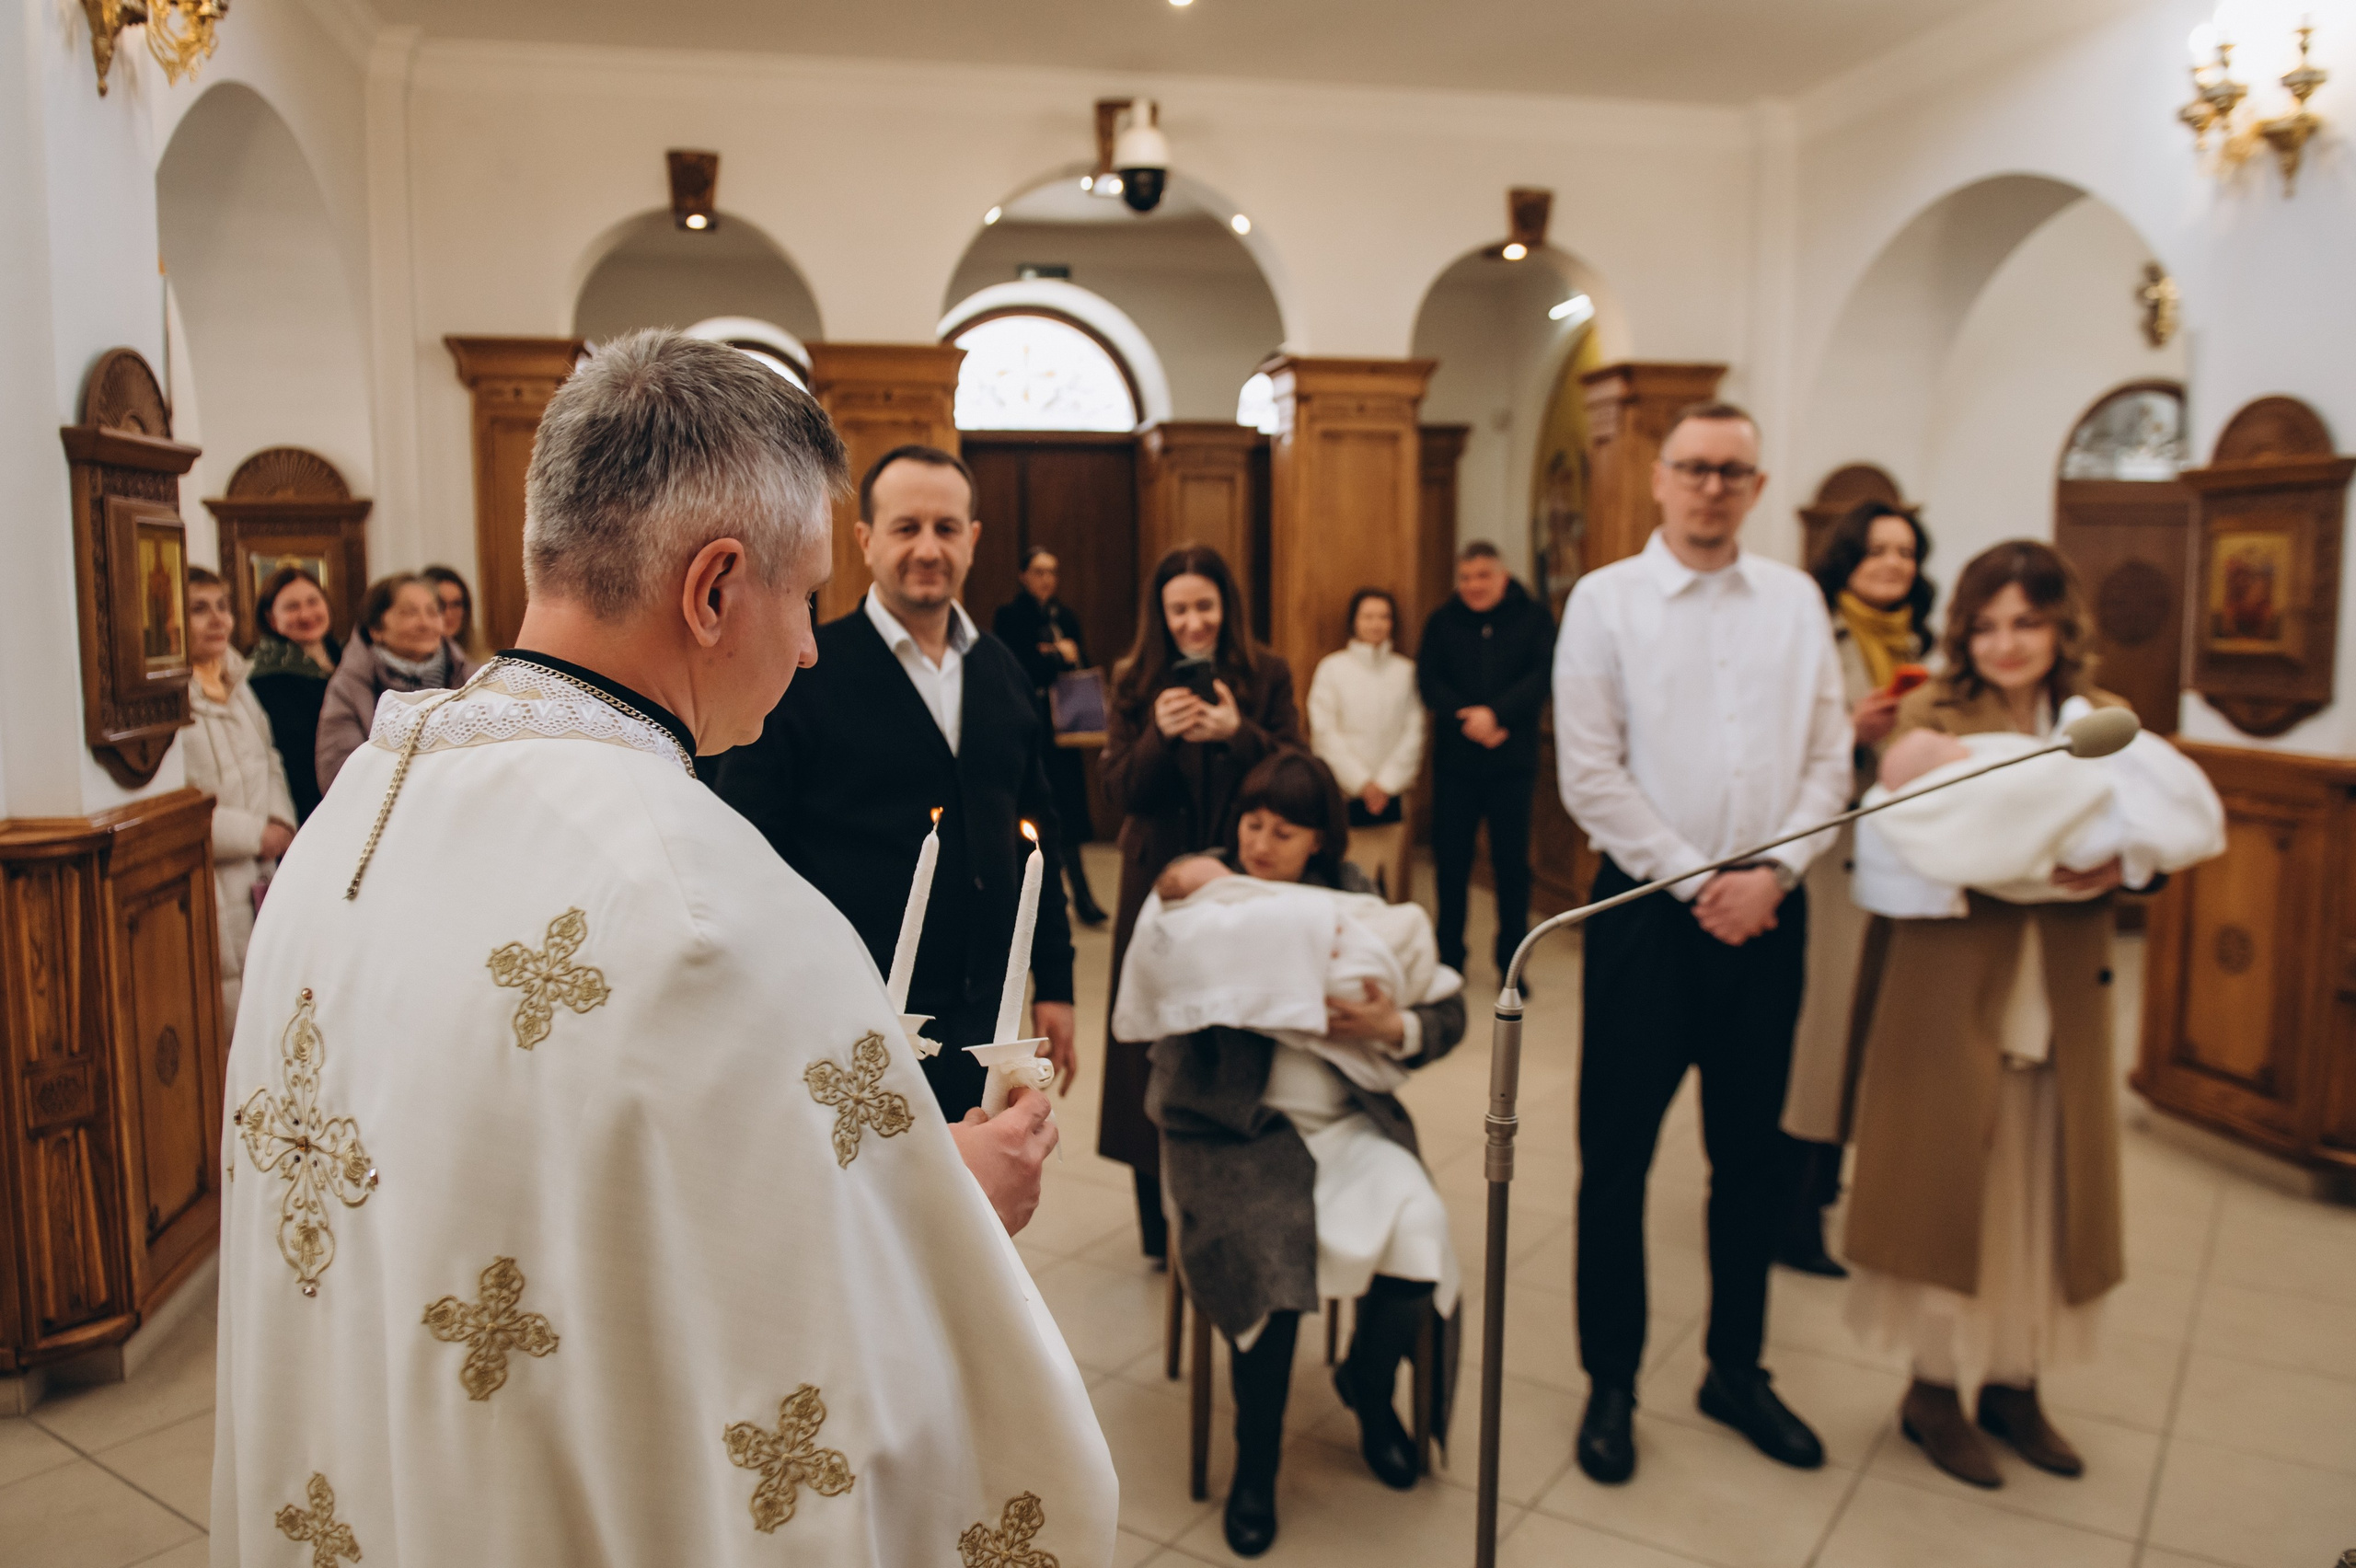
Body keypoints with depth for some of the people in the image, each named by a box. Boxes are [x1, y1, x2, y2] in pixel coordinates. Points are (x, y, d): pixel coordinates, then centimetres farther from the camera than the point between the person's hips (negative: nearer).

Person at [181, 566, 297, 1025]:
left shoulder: (235, 684, 14)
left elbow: (269, 760, 20)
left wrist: (280, 821, 1)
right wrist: (254, 833, -14)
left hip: (261, 878, 8)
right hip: (208, 889, -8)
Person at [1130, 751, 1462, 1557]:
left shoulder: (1355, 900, 7)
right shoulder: (1203, 891, 1)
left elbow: (1449, 1014, 7)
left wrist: (1394, 1025, -14)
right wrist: (1170, 902, -22)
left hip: (1346, 1119, 3)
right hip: (1230, 1126, -2)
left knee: (1419, 1234, -22)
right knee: (1269, 1259, -28)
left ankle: (1368, 1386, 14)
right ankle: (1256, 1462, 1)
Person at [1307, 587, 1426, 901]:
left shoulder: (1406, 672, 9)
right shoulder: (1332, 668, 4)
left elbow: (1414, 733, 5)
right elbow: (1324, 732, 0)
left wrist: (1387, 782, -4)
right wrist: (1360, 782, -4)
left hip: (1391, 794, 2)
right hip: (1345, 795, -2)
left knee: (1390, 885, -1)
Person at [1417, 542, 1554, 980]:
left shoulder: (1533, 618, 3)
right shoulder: (1442, 622, 6)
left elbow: (1542, 676, -9)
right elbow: (1428, 680, -3)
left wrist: (1496, 713, -21)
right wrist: (1467, 718, -18)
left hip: (1513, 764, -1)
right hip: (1455, 764, 1)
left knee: (1512, 865, 3)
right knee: (1450, 862, 6)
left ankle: (1511, 962, 15)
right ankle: (1450, 958, 20)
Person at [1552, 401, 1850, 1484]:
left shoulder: (1795, 601, 8)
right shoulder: (1606, 601, -2)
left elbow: (1829, 757, 6)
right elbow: (1590, 775, -8)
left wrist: (1773, 873, -8)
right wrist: (1697, 883, -10)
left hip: (1766, 909, 4)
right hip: (1648, 904, -3)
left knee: (1754, 1153, 13)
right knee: (1617, 1157, 4)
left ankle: (1736, 1370, 30)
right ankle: (1611, 1384, 19)